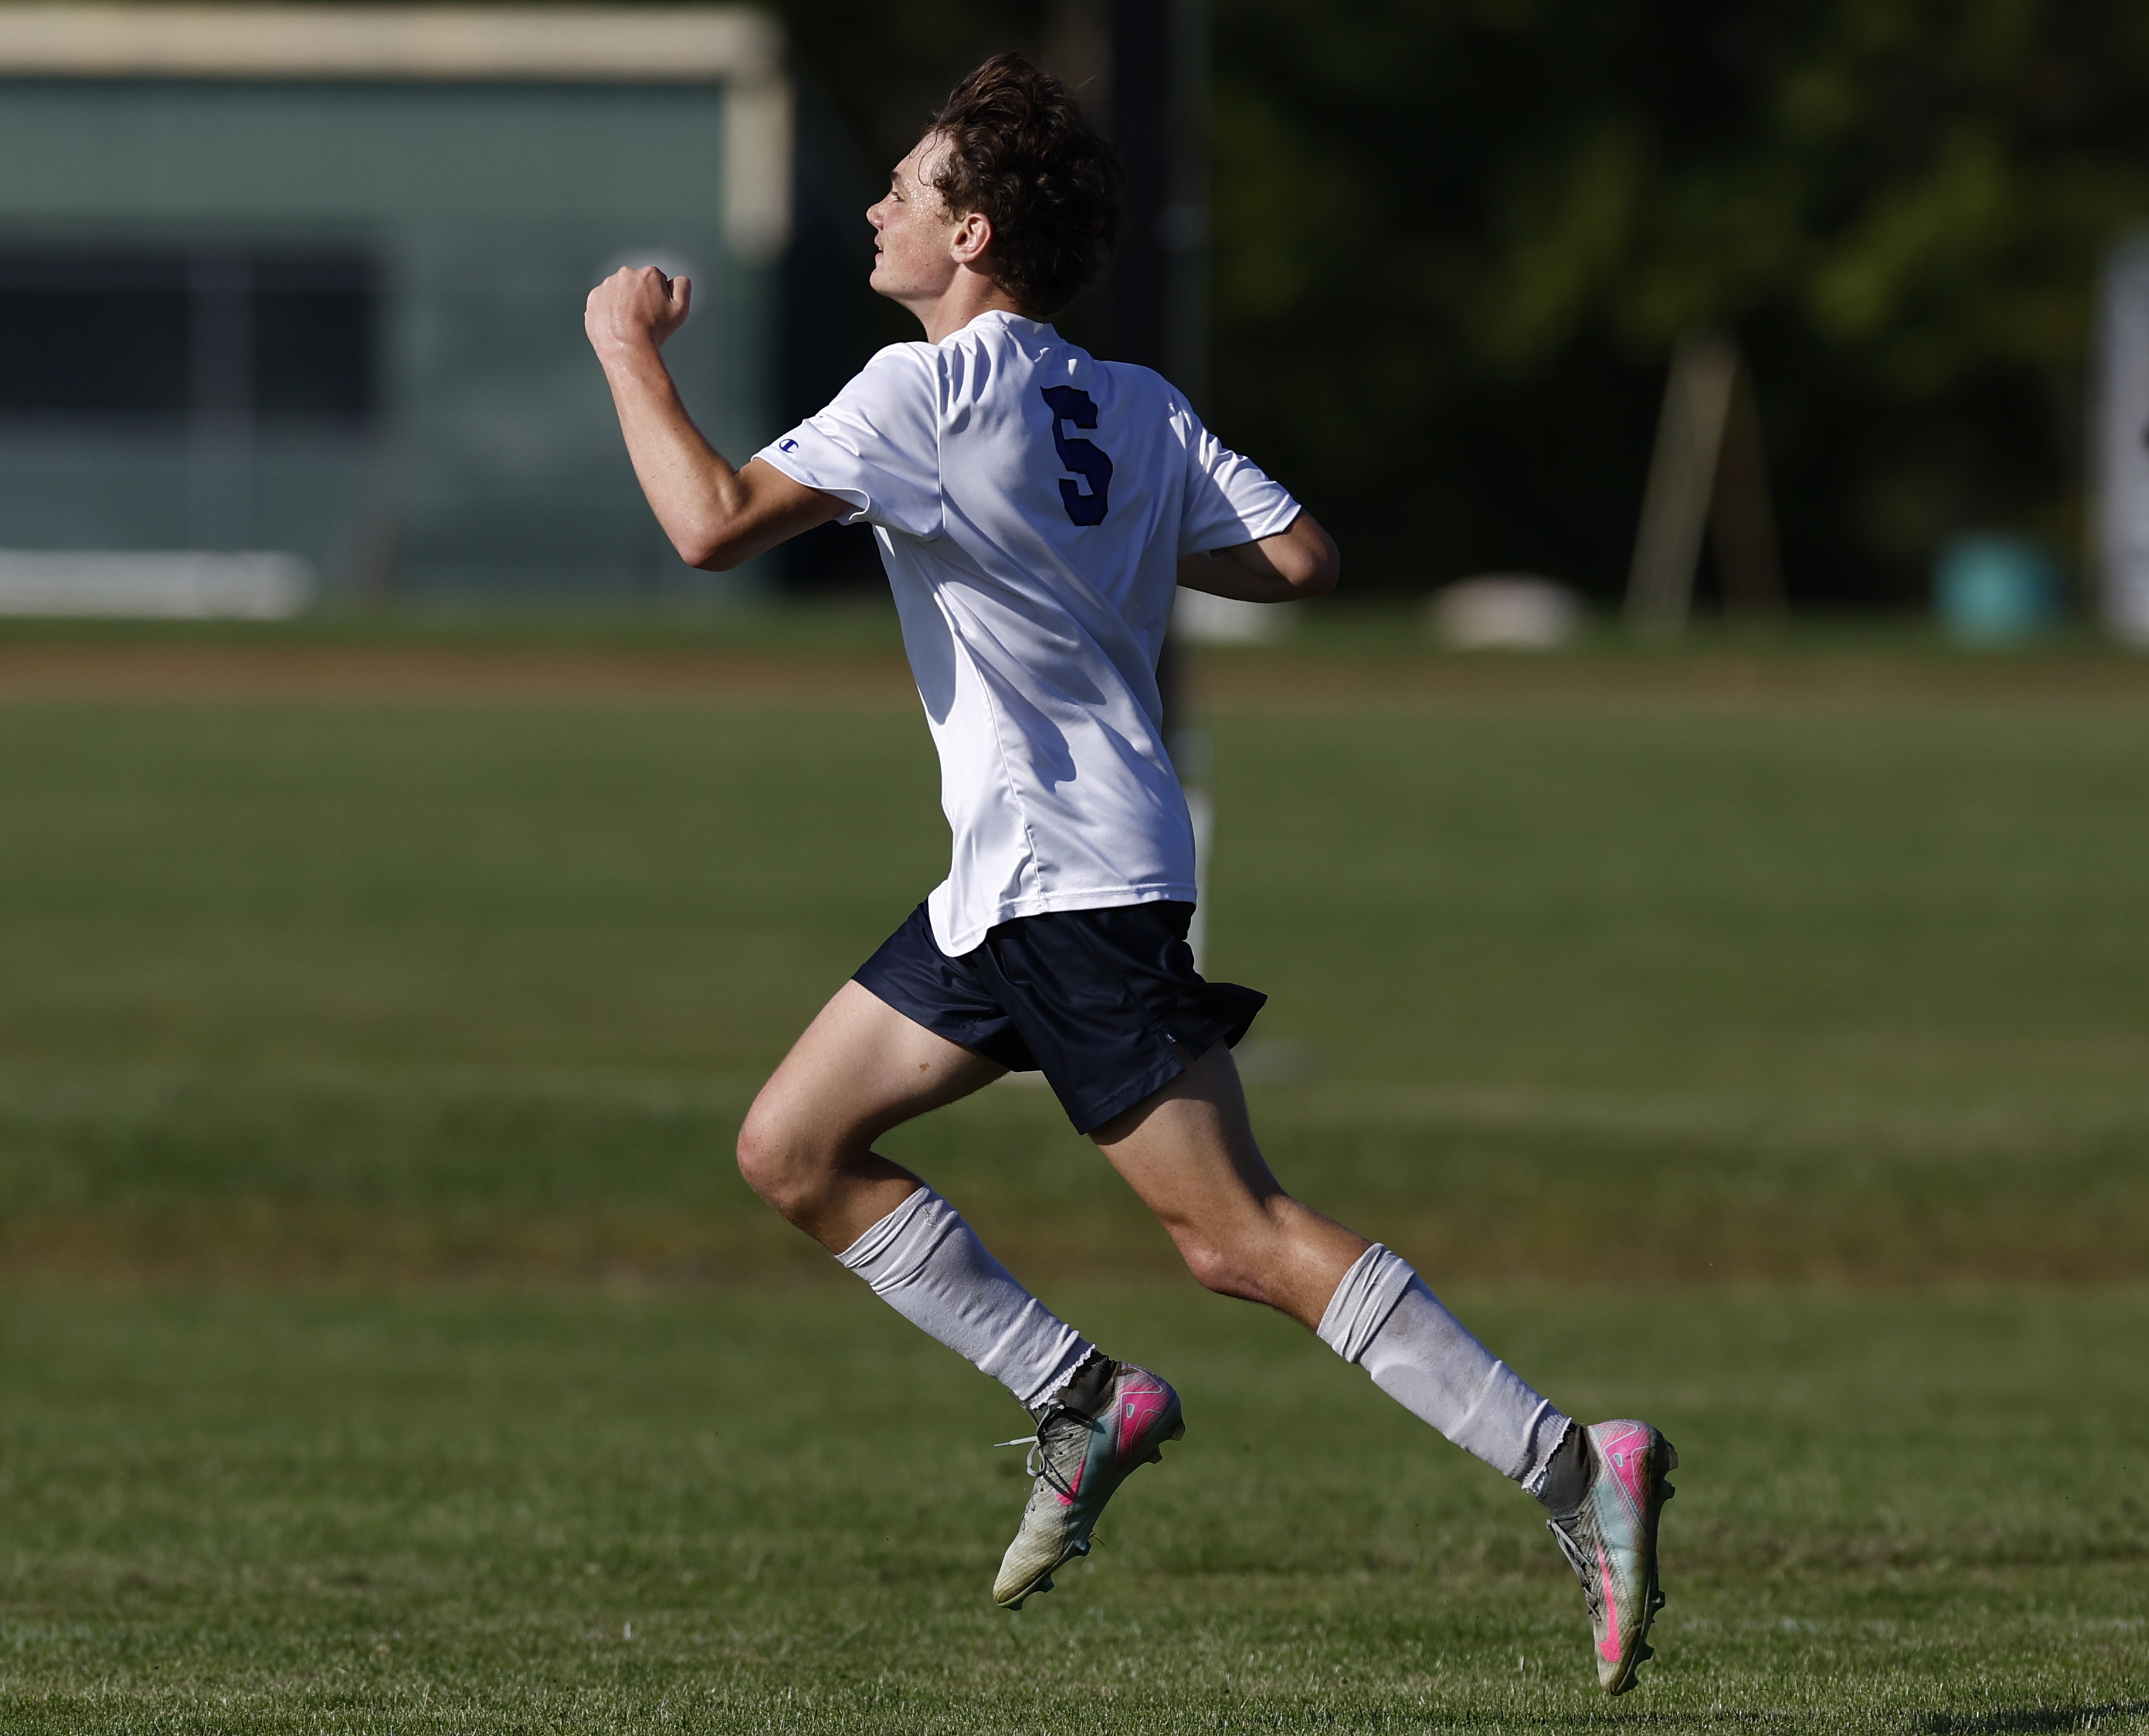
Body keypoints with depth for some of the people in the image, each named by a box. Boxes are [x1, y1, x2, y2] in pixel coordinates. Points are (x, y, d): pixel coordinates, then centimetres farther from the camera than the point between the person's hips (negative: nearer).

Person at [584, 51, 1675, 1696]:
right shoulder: (1136, 407, 9)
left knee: (1241, 1237, -11)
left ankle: (1572, 1465, -15)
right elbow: (1303, 561, 5)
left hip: (1077, 884, -9)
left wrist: (630, 349, -8)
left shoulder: (929, 392, -14)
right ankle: (1084, 1405, 15)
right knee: (794, 1149, 13)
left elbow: (715, 522, -22)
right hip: (1007, 887, 9)